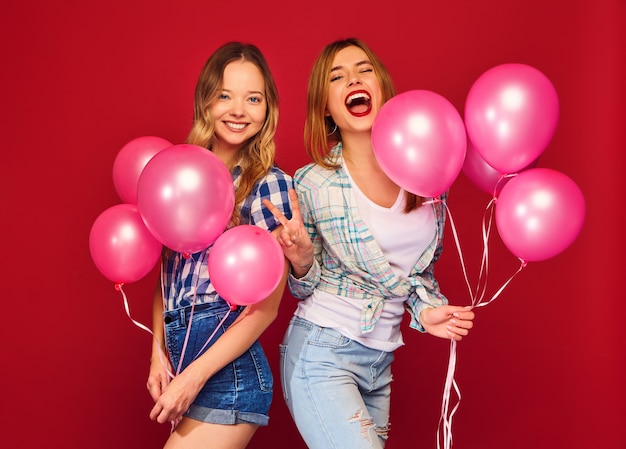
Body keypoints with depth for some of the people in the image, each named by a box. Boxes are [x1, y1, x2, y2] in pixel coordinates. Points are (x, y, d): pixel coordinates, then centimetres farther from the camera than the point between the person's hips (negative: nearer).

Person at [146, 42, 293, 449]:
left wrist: (193, 377, -12)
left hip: (228, 367, -5)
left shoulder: (270, 185, -9)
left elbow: (266, 306, -10)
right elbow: (168, 277, 13)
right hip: (179, 358, 6)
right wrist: (159, 355, 2)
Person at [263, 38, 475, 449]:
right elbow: (305, 290, 1)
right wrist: (301, 261, -20)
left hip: (381, 363, 5)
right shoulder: (313, 183, -9)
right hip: (320, 353, -4)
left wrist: (427, 309, -3)